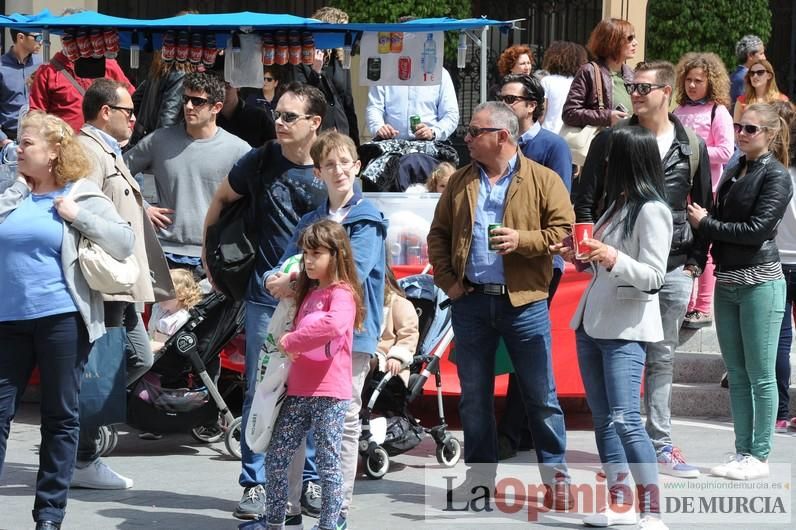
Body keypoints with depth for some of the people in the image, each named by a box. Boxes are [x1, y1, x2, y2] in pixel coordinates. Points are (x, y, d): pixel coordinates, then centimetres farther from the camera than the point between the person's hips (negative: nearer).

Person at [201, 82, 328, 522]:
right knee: (260, 394, 1)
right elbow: (222, 197, 18)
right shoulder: (261, 161, 1)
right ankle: (255, 484, 8)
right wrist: (208, 250, 18)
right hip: (266, 299, 0)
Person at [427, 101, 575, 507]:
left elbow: (564, 232, -6)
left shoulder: (543, 180, -2)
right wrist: (446, 280, 2)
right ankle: (479, 476, 19)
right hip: (470, 303, 4)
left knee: (541, 397, 0)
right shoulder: (460, 183, 10)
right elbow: (438, 235, 13)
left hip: (524, 302, -4)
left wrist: (523, 240, -19)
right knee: (473, 397, 9)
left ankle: (556, 478, 8)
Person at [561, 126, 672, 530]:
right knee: (602, 416, 9)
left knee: (625, 419, -16)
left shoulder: (652, 210, -11)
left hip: (626, 330, -9)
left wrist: (614, 259, -31)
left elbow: (653, 277, -17)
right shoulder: (618, 205, 15)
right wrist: (582, 258, 9)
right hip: (592, 324, 9)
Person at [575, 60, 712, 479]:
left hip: (673, 270, 1)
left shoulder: (692, 147, 6)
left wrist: (696, 260, 4)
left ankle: (660, 445, 13)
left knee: (662, 359, 7)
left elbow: (704, 207, 12)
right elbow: (584, 200, 4)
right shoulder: (610, 140, 2)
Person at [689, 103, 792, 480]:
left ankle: (759, 456, 4)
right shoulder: (733, 173, 14)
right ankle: (742, 451, 17)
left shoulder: (776, 176, -8)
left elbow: (757, 229, -16)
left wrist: (705, 223, -10)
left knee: (760, 375, -2)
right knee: (736, 374, 11)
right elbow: (720, 220, 14)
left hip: (759, 282, -7)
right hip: (726, 282, 7)